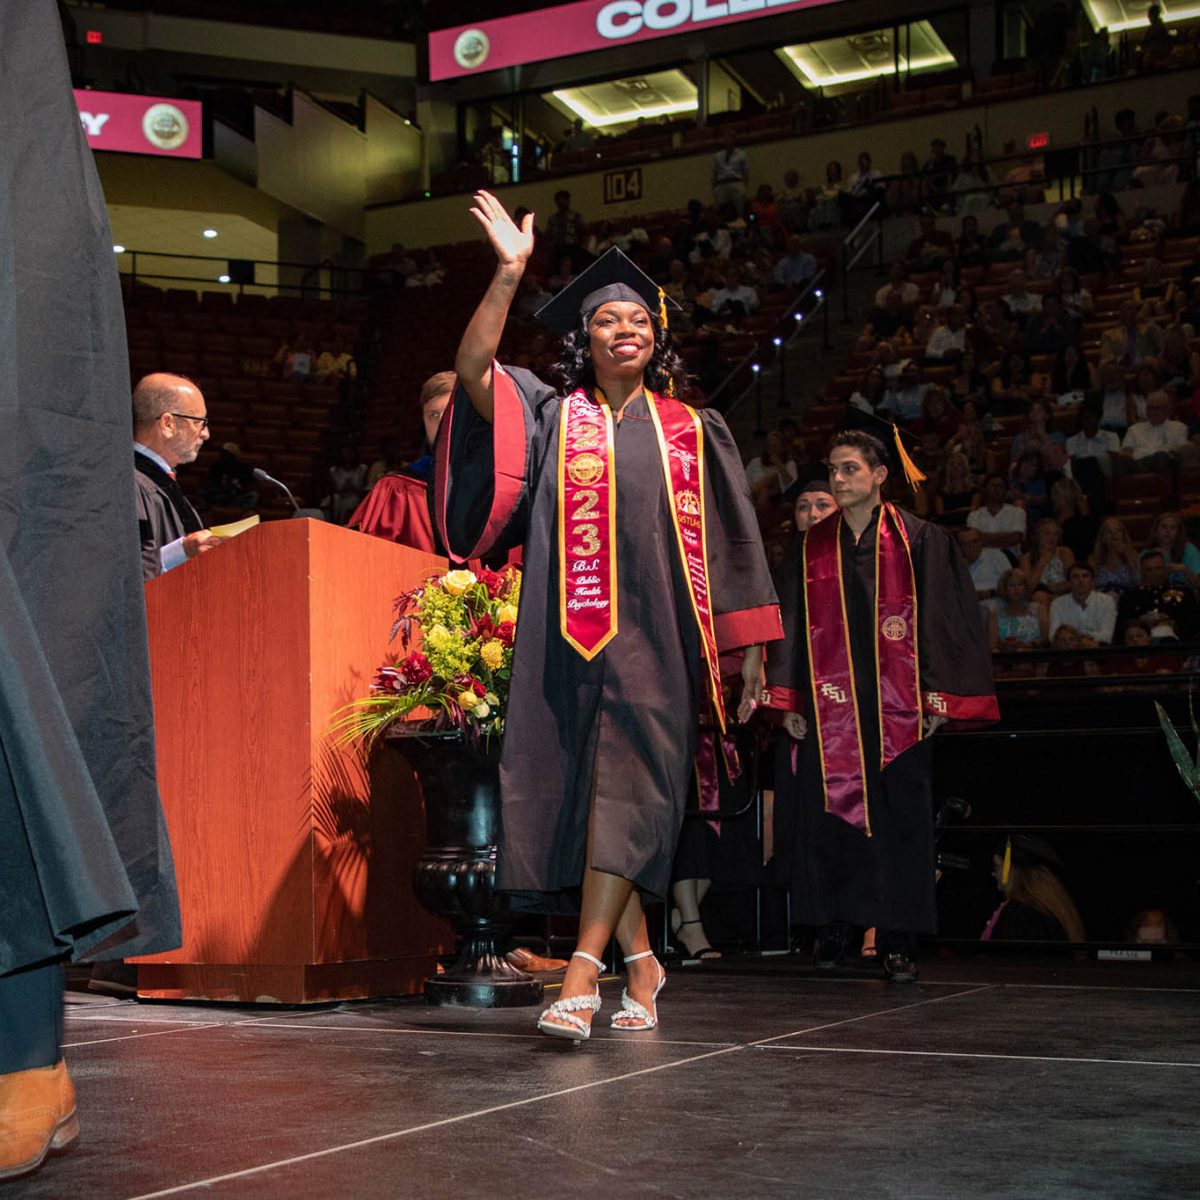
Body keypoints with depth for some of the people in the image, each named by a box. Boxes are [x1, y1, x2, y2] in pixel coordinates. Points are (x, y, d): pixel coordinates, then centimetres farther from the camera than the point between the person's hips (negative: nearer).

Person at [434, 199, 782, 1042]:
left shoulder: (692, 433, 11)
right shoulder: (552, 418, 11)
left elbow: (730, 550, 10)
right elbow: (473, 370, -6)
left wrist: (750, 648, 6)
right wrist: (510, 274, -15)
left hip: (653, 640, -1)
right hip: (569, 639, 2)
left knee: (626, 790, -13)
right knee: (587, 794, 3)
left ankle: (582, 972, -18)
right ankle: (640, 960, 18)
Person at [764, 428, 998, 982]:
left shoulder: (918, 541, 3)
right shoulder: (814, 546, 11)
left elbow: (941, 619, 1)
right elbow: (795, 624, 11)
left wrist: (936, 697, -6)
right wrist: (792, 700, 4)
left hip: (895, 705, -2)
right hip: (831, 703, 2)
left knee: (899, 818, -1)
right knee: (831, 811, 2)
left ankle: (897, 937, 6)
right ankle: (836, 921, 17)